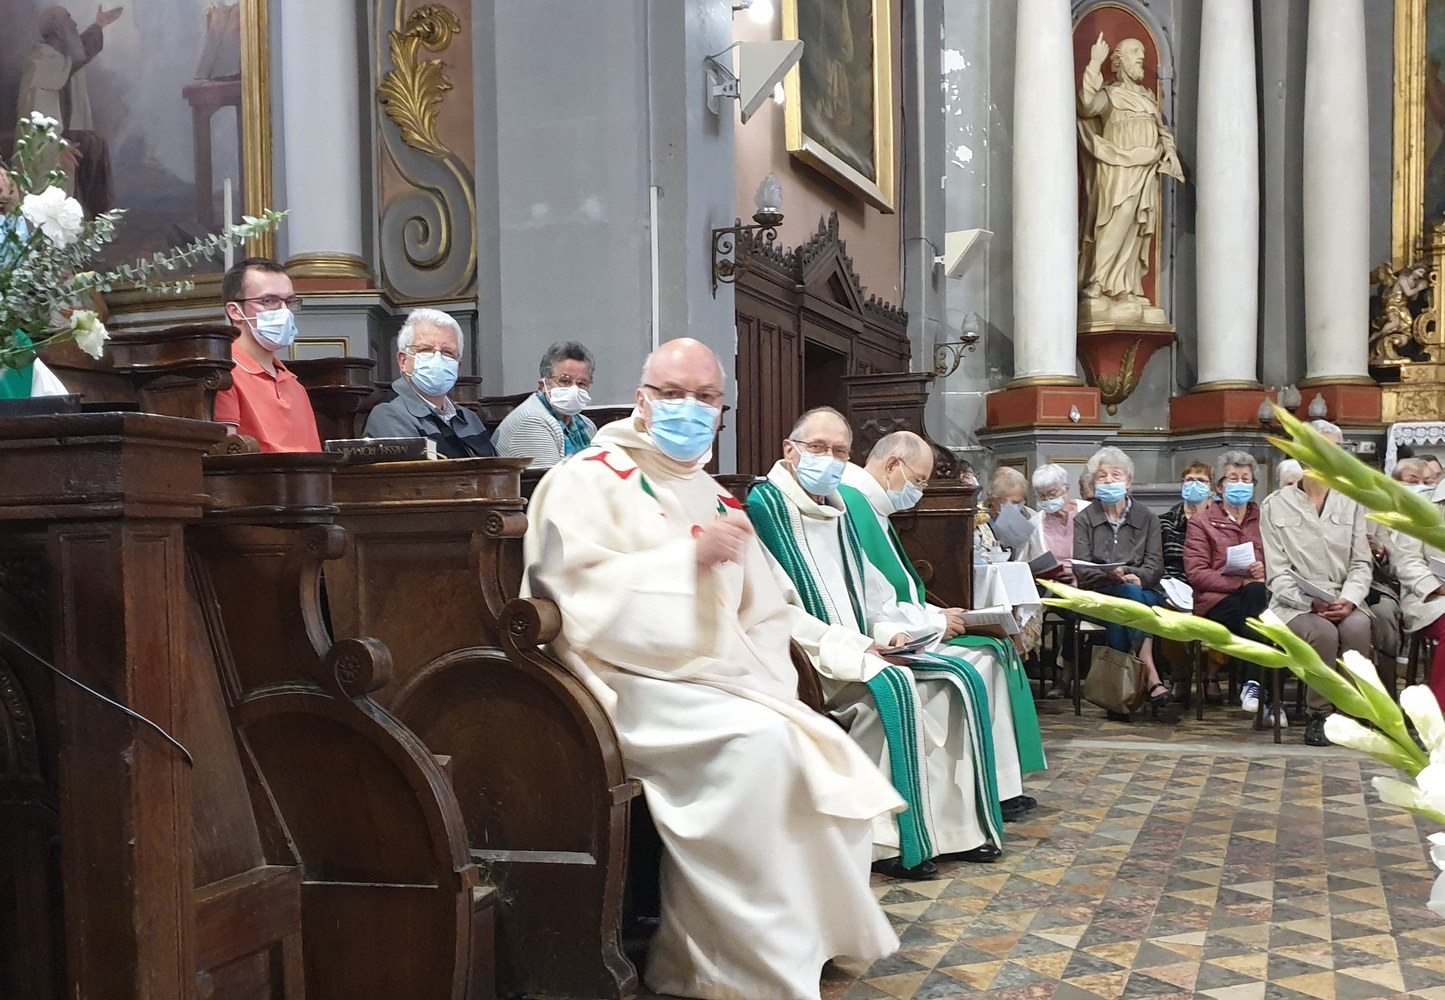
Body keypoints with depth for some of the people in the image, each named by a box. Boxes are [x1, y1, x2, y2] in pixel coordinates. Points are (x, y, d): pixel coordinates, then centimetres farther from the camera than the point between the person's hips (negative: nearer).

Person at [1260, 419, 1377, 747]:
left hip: (1343, 603, 2)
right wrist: (1311, 602, -18)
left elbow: (1361, 563, 7)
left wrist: (1348, 600, -13)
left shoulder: (1351, 504, 14)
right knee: (1323, 632, -33)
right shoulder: (1275, 507, 5)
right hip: (1294, 605, -2)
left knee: (1358, 627, -32)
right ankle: (1319, 715, -14)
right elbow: (1277, 573, -2)